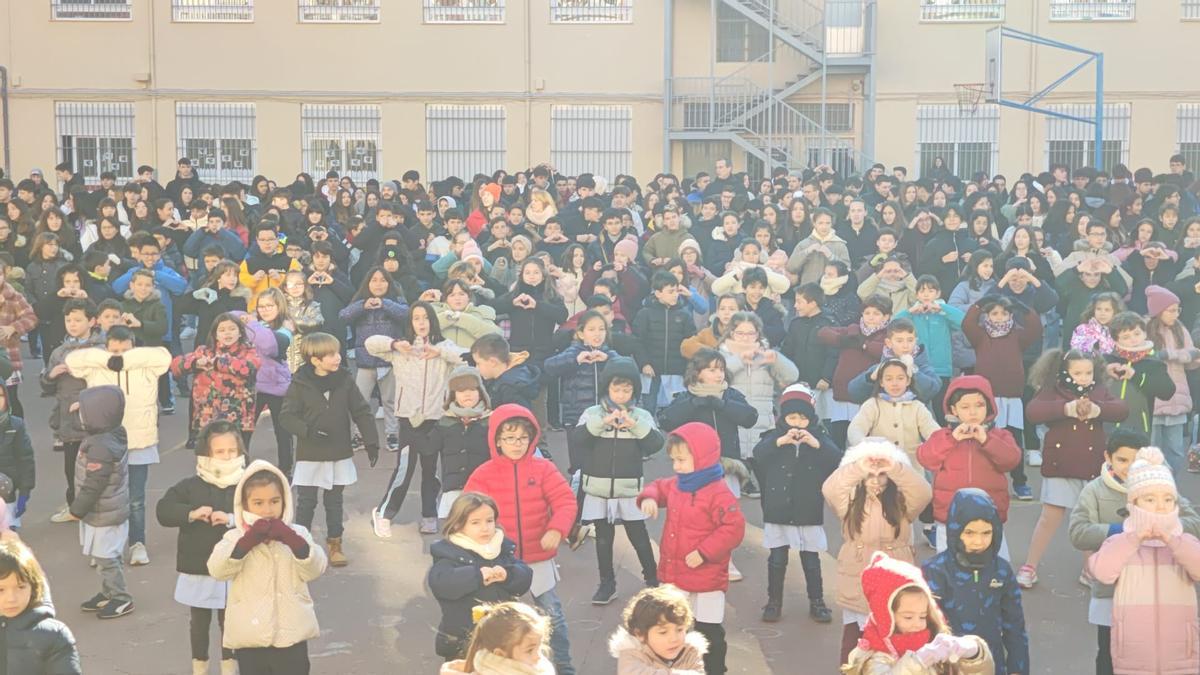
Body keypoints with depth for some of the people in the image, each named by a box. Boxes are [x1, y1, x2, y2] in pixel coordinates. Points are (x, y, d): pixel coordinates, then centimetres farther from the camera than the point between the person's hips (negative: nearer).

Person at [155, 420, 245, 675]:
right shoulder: (190, 486, -4)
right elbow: (163, 510, -7)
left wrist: (232, 519, -26)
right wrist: (191, 514, -21)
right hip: (198, 570, 1)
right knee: (200, 622, 14)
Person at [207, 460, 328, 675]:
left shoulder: (296, 533, 2)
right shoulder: (236, 537, -1)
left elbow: (315, 568, -10)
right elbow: (217, 569, -17)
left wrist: (292, 539, -23)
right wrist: (248, 541, -27)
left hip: (291, 633, 0)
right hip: (250, 636, 0)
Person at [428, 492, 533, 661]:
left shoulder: (504, 548, 5)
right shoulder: (449, 553, -12)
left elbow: (524, 577, -1)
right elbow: (439, 581, -30)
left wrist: (508, 575, -23)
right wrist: (476, 576, -33)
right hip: (462, 642, -5)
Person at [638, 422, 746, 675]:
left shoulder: (718, 493, -21)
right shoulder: (675, 485, 5)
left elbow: (733, 528, -24)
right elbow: (659, 488, 24)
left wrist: (703, 552, -26)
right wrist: (649, 498, -1)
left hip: (705, 583, -8)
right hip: (674, 578, 8)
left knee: (708, 636, 4)